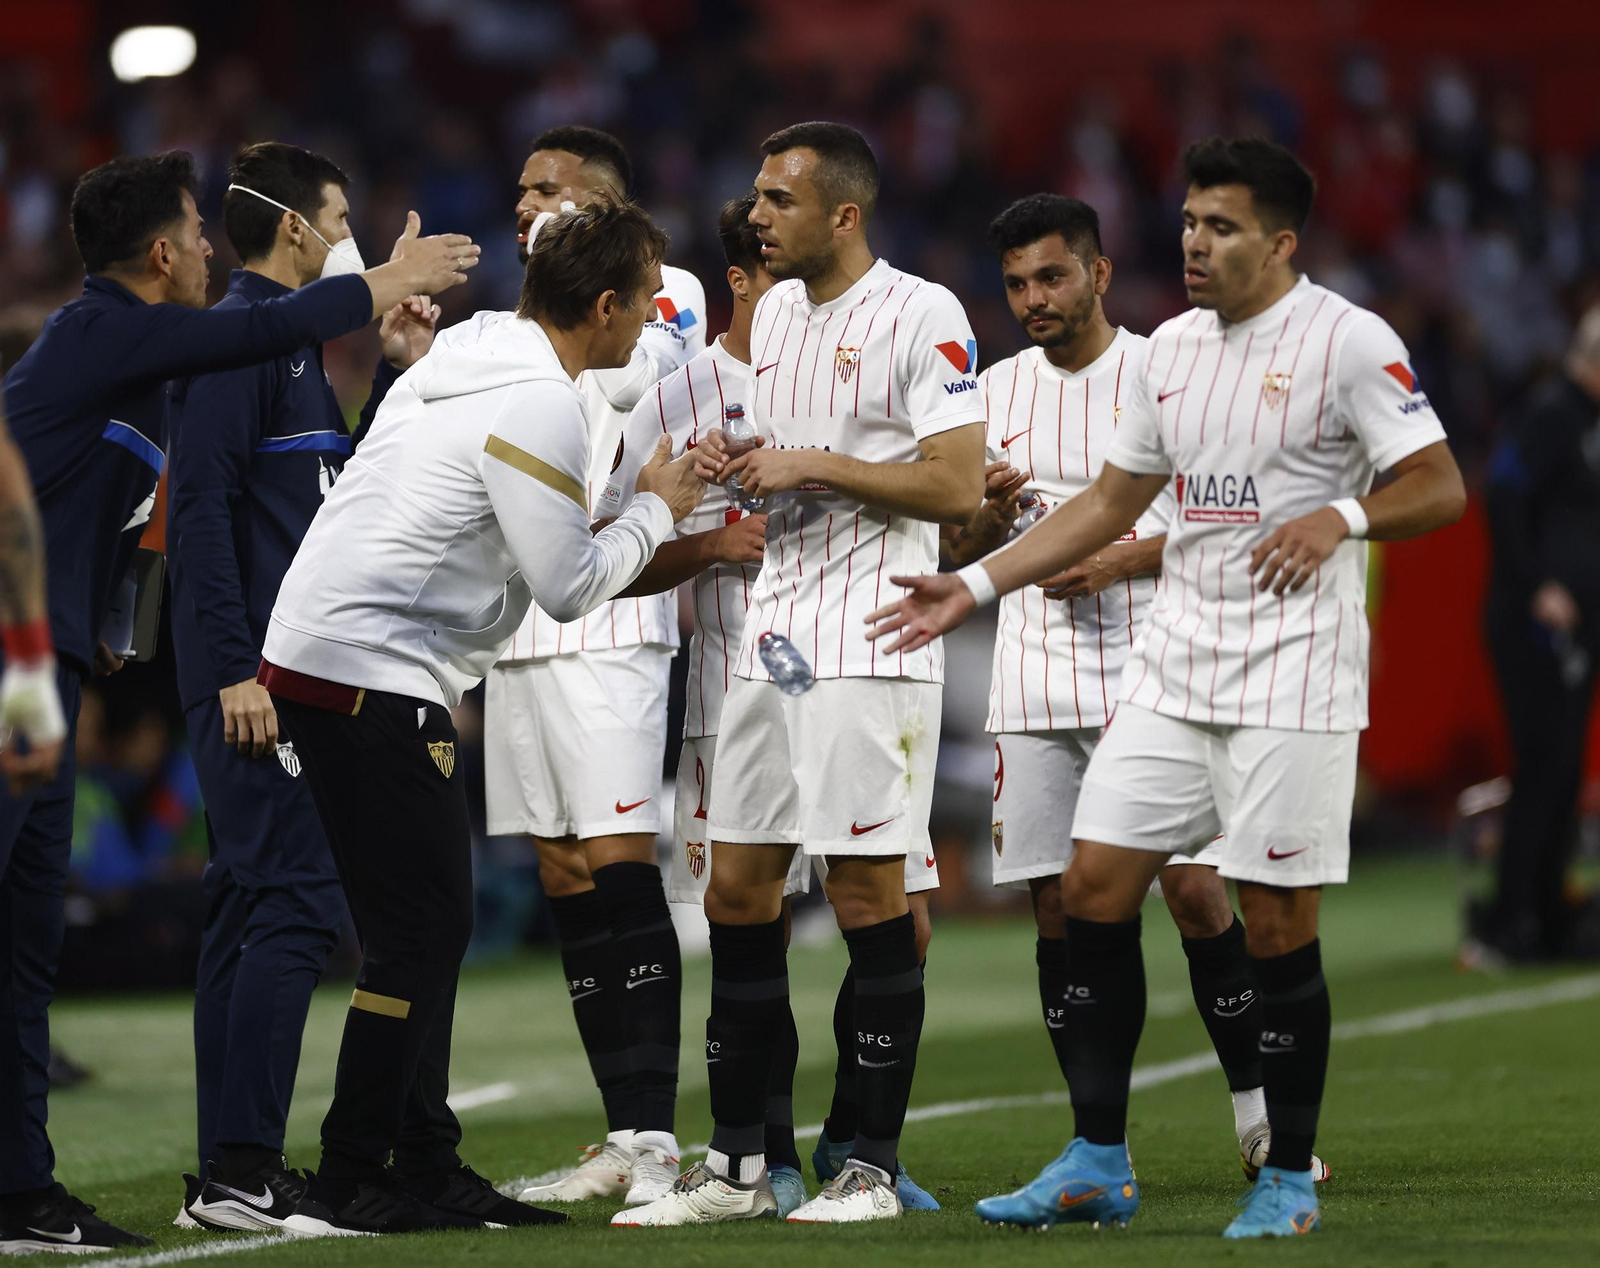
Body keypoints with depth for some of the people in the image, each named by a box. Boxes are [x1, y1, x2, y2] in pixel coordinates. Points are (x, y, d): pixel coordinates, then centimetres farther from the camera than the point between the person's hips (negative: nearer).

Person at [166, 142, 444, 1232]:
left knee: (251, 911, 10)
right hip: (259, 672, -10)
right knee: (299, 905, -14)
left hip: (304, 671, 10)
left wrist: (397, 370, 18)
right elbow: (200, 506, -17)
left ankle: (233, 1172, 13)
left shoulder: (296, 345, 20)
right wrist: (236, 668, -22)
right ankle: (240, 1173, -15)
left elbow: (342, 492, 26)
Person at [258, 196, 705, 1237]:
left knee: (432, 923, 13)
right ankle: (347, 1187, -5)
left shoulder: (467, 361, 15)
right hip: (374, 674, -10)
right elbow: (570, 585, -12)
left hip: (318, 655, 10)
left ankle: (428, 1168, 16)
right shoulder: (540, 407, -15)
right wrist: (656, 510, 4)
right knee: (419, 929, -6)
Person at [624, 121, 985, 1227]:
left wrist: (814, 466, -15)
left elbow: (957, 486, -14)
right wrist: (727, 463, 5)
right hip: (770, 634, 8)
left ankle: (875, 1165, 2)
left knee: (868, 890, -5)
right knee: (739, 891, 6)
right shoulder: (774, 312, 16)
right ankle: (738, 1164, 12)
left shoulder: (922, 317, -9)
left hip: (870, 643, -8)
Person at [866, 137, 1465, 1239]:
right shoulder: (1174, 349, 13)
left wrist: (1341, 516, -29)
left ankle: (1291, 1180, 8)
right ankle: (1099, 1161, 9)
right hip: (1175, 674, 7)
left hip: (1293, 682, -7)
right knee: (1095, 890, 1)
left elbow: (1440, 489, -11)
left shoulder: (1352, 342, -8)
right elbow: (1112, 503, 22)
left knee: (1277, 925, -5)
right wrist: (974, 587, 17)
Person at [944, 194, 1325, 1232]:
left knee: (1197, 893, -10)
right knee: (1059, 908, 1)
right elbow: (956, 549, 17)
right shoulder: (995, 390, 12)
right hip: (1035, 683, 4)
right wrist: (991, 515, -5)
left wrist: (1122, 560, -14)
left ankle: (1260, 1116, 4)